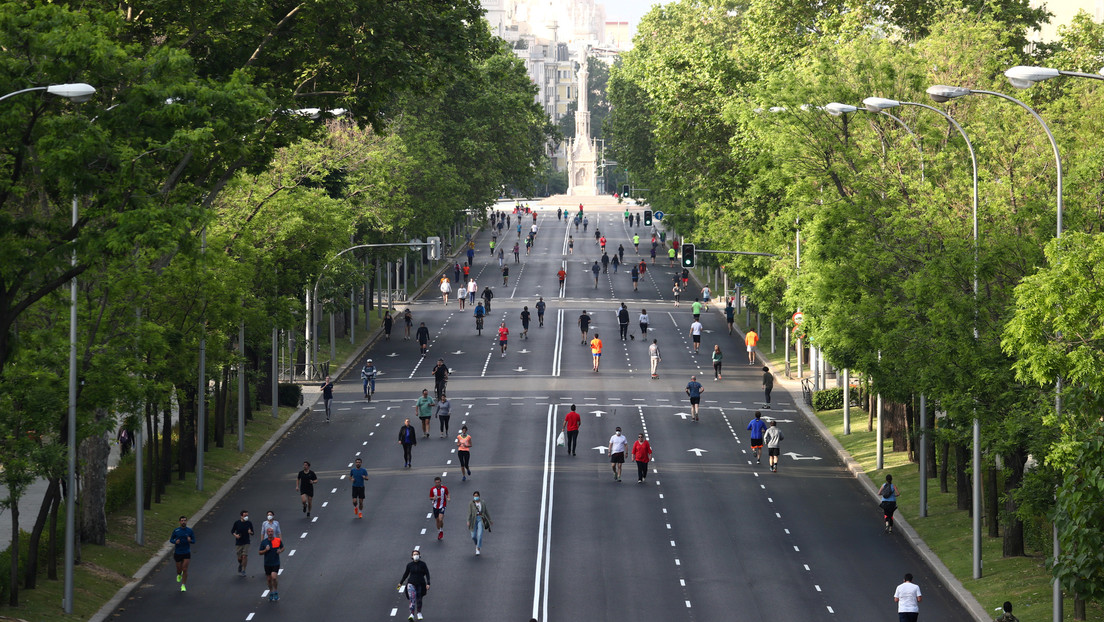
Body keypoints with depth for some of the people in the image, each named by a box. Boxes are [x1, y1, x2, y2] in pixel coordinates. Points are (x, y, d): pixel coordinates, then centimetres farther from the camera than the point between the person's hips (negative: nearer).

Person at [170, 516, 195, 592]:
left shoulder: (190, 531, -3)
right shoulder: (176, 531, -4)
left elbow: (194, 541, 3)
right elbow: (171, 540, 5)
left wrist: (190, 540, -21)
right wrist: (175, 542, -18)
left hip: (186, 553, -1)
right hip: (178, 553, 1)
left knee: (185, 570, -8)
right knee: (179, 569, 9)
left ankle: (183, 586, 4)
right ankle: (179, 575, 46)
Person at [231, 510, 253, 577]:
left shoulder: (249, 523, -3)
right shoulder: (237, 523, -6)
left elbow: (252, 533, 6)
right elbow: (232, 531, 5)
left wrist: (250, 532, -18)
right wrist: (235, 535, -15)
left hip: (246, 543, 0)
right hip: (238, 543, 0)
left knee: (244, 556, -11)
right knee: (239, 557, 7)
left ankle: (243, 571, 1)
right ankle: (240, 564, 41)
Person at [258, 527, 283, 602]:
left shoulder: (278, 540, -3)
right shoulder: (264, 542, -3)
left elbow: (282, 548, 13)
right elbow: (259, 553, 1)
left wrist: (280, 551, -10)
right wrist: (265, 550, -18)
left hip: (276, 563, -2)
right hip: (267, 564, 2)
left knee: (274, 577, -18)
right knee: (269, 579, 9)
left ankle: (276, 592, 2)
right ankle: (271, 593, 28)